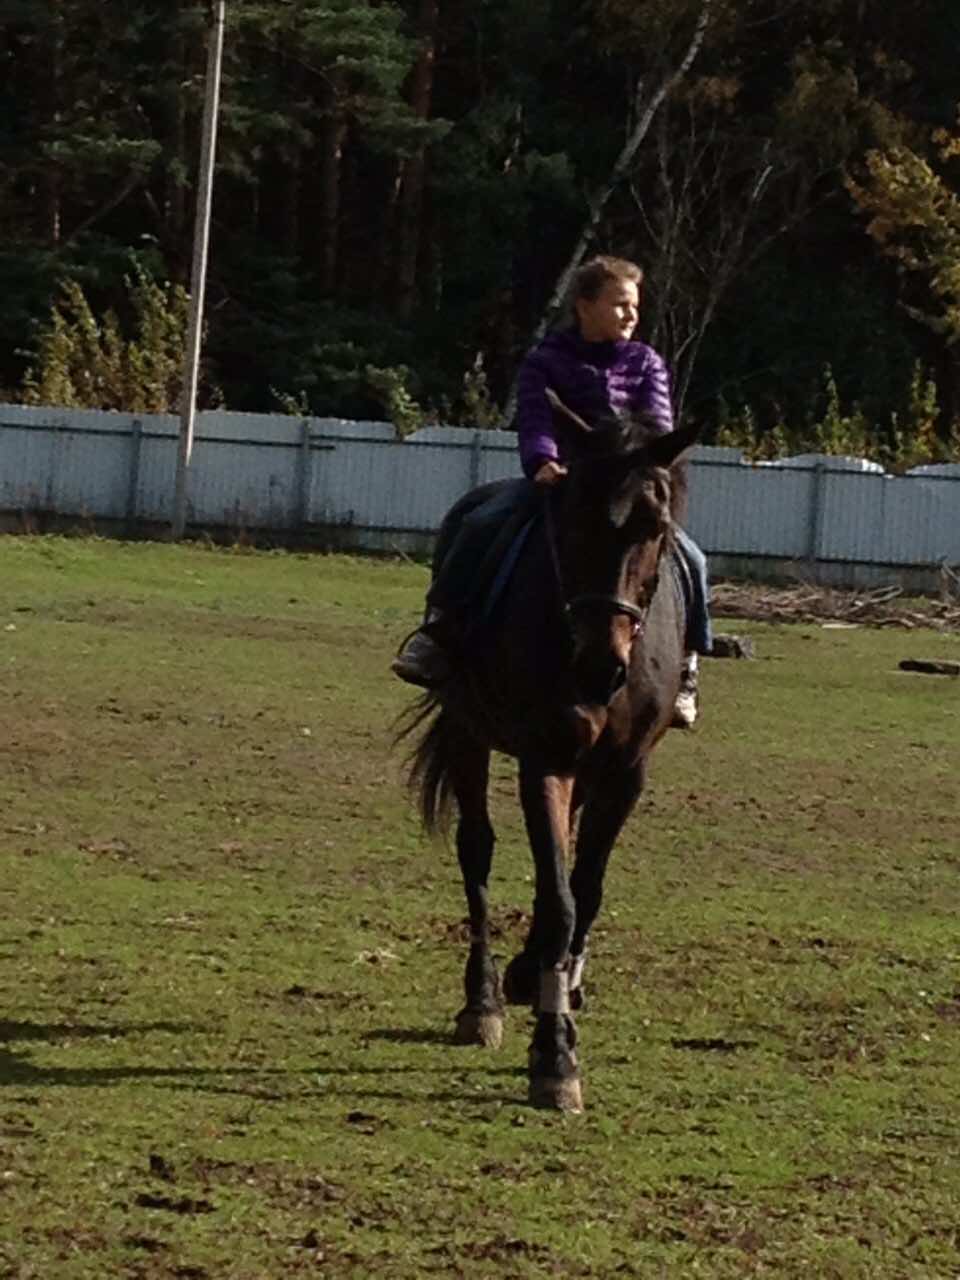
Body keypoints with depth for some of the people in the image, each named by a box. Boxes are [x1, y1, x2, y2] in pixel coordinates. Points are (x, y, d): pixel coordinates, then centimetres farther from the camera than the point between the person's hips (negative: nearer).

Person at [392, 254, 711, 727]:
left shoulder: (646, 364, 8)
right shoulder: (546, 360, 3)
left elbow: (658, 422, -6)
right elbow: (535, 419, -12)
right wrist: (543, 462, -34)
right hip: (558, 477, -1)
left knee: (690, 559, -18)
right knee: (481, 524, -26)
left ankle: (686, 665, -5)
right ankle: (438, 629, -18)